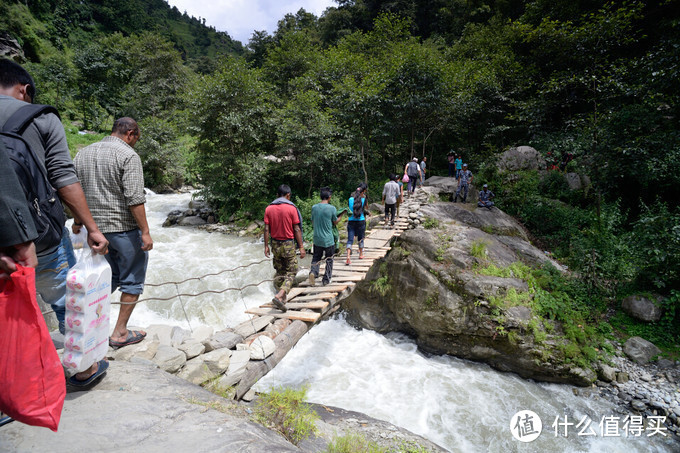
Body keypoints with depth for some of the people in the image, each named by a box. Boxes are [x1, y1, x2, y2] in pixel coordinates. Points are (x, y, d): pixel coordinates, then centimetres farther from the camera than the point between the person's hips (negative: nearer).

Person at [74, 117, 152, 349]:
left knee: (110, 276, 23)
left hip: (95, 227, 7)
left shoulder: (83, 153, 10)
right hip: (124, 228, -7)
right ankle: (120, 332, 14)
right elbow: (134, 198, -20)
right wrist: (145, 231, -17)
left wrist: (77, 222, 24)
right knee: (132, 280, 7)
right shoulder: (128, 155, -13)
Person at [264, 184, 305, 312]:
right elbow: (296, 230, -9)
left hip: (275, 244, 5)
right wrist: (301, 247, -4)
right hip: (288, 244, -4)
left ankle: (283, 298, 24)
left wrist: (266, 246, 7)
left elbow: (267, 229, 1)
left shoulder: (269, 209, 2)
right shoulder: (291, 208, -9)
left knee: (279, 272, 17)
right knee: (291, 272, 3)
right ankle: (279, 296, -15)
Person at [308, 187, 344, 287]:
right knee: (329, 259, 13)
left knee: (316, 257, 17)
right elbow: (335, 222, 2)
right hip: (328, 240, -3)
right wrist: (341, 215, 19)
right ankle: (326, 279, 17)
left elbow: (312, 223, 9)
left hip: (317, 239, 3)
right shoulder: (332, 208, -12)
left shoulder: (314, 207, -1)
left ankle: (313, 271, -8)